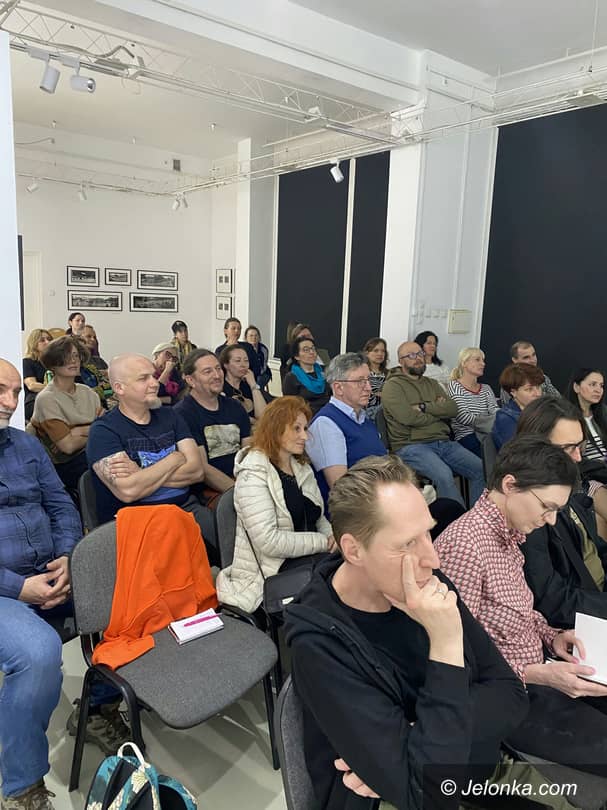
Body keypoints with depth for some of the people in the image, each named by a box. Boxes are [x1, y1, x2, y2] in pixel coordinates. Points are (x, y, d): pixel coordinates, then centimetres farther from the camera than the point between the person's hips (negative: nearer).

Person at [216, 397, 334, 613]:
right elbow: (268, 541, -20)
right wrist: (323, 542, -14)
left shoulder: (302, 468, 14)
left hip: (308, 557, 8)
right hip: (272, 569, -7)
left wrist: (333, 538, -4)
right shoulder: (253, 474, -12)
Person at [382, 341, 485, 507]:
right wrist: (438, 410, 3)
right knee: (444, 475, -32)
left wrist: (424, 407, -6)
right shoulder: (393, 385, 2)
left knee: (481, 469, -10)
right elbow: (408, 417, -13)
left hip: (444, 443, 7)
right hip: (411, 445, -7)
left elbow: (453, 409, 8)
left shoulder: (432, 384, 24)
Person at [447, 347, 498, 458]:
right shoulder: (454, 386, 4)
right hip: (466, 435, -5)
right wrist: (489, 421, -12)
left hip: (487, 433, 6)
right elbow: (463, 417, -10)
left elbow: (496, 413, 7)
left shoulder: (486, 388, 24)